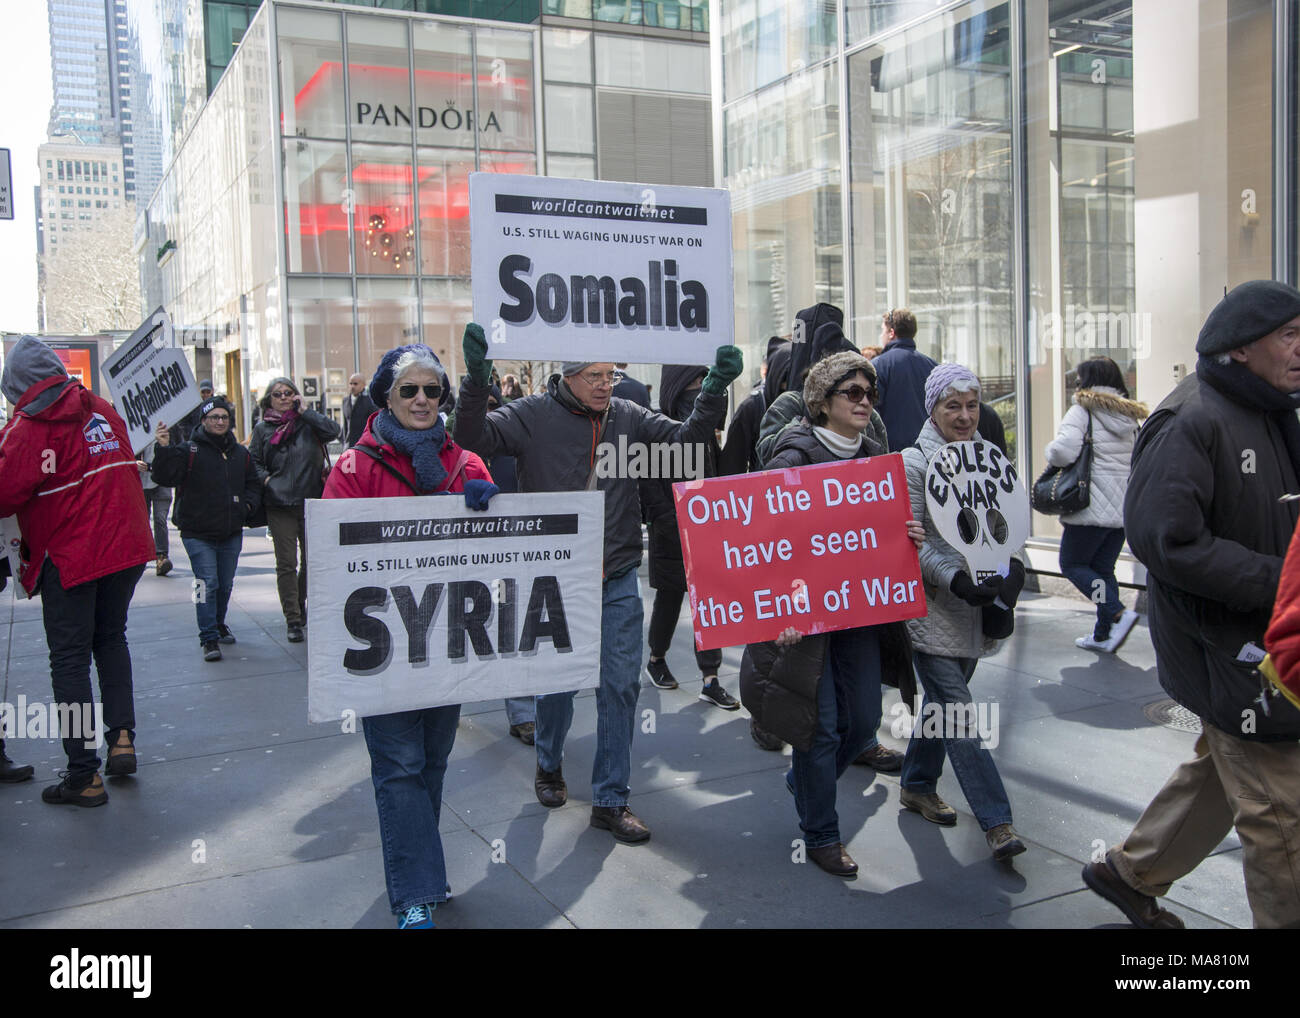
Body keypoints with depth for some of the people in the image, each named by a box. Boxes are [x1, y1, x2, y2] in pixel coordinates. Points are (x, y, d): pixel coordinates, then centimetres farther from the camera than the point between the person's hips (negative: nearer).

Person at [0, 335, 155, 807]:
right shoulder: (101, 408, 7)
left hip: (69, 556, -5)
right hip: (126, 545, 6)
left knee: (70, 658, 3)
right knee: (111, 639, 23)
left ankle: (84, 775, 6)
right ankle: (122, 736, 14)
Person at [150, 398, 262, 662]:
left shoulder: (240, 453, 11)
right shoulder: (189, 451, -5)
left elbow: (253, 483, 21)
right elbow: (165, 477, -17)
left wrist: (248, 504, 4)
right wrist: (164, 449, -30)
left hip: (231, 533, 5)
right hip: (198, 533, -5)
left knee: (226, 584, 15)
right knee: (207, 583, -11)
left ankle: (218, 623, 37)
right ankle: (209, 639, -5)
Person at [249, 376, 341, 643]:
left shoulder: (308, 423, 4)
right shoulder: (263, 429, 7)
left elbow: (332, 431, -14)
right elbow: (253, 461, 11)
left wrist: (305, 410, -9)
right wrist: (265, 479, -5)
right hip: (279, 505, -1)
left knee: (312, 560, 10)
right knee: (286, 563, -2)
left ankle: (302, 608, 31)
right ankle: (292, 620, 4)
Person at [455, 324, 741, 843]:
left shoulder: (627, 416, 4)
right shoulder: (533, 415, -7)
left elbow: (684, 437, 3)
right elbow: (476, 437, -16)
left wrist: (715, 389, -10)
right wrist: (477, 381, -32)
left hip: (617, 579, 3)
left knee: (620, 686, 3)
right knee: (558, 681, 11)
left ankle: (610, 800, 16)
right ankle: (549, 766, 40)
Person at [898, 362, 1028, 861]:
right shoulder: (913, 463, -9)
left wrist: (1014, 567, -6)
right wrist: (955, 578, -24)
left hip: (975, 607, 6)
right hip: (932, 609, -6)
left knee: (943, 701, 17)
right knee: (957, 712, -7)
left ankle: (917, 785, 35)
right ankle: (996, 820, -3)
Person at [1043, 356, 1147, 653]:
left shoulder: (1083, 410, -9)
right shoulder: (1131, 416, 13)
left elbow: (1063, 452, -23)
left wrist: (1051, 451, -3)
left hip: (1092, 506, -7)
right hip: (1124, 508, 7)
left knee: (1072, 564, 6)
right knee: (1103, 568, 15)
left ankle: (1118, 614, -12)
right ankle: (1103, 635, 16)